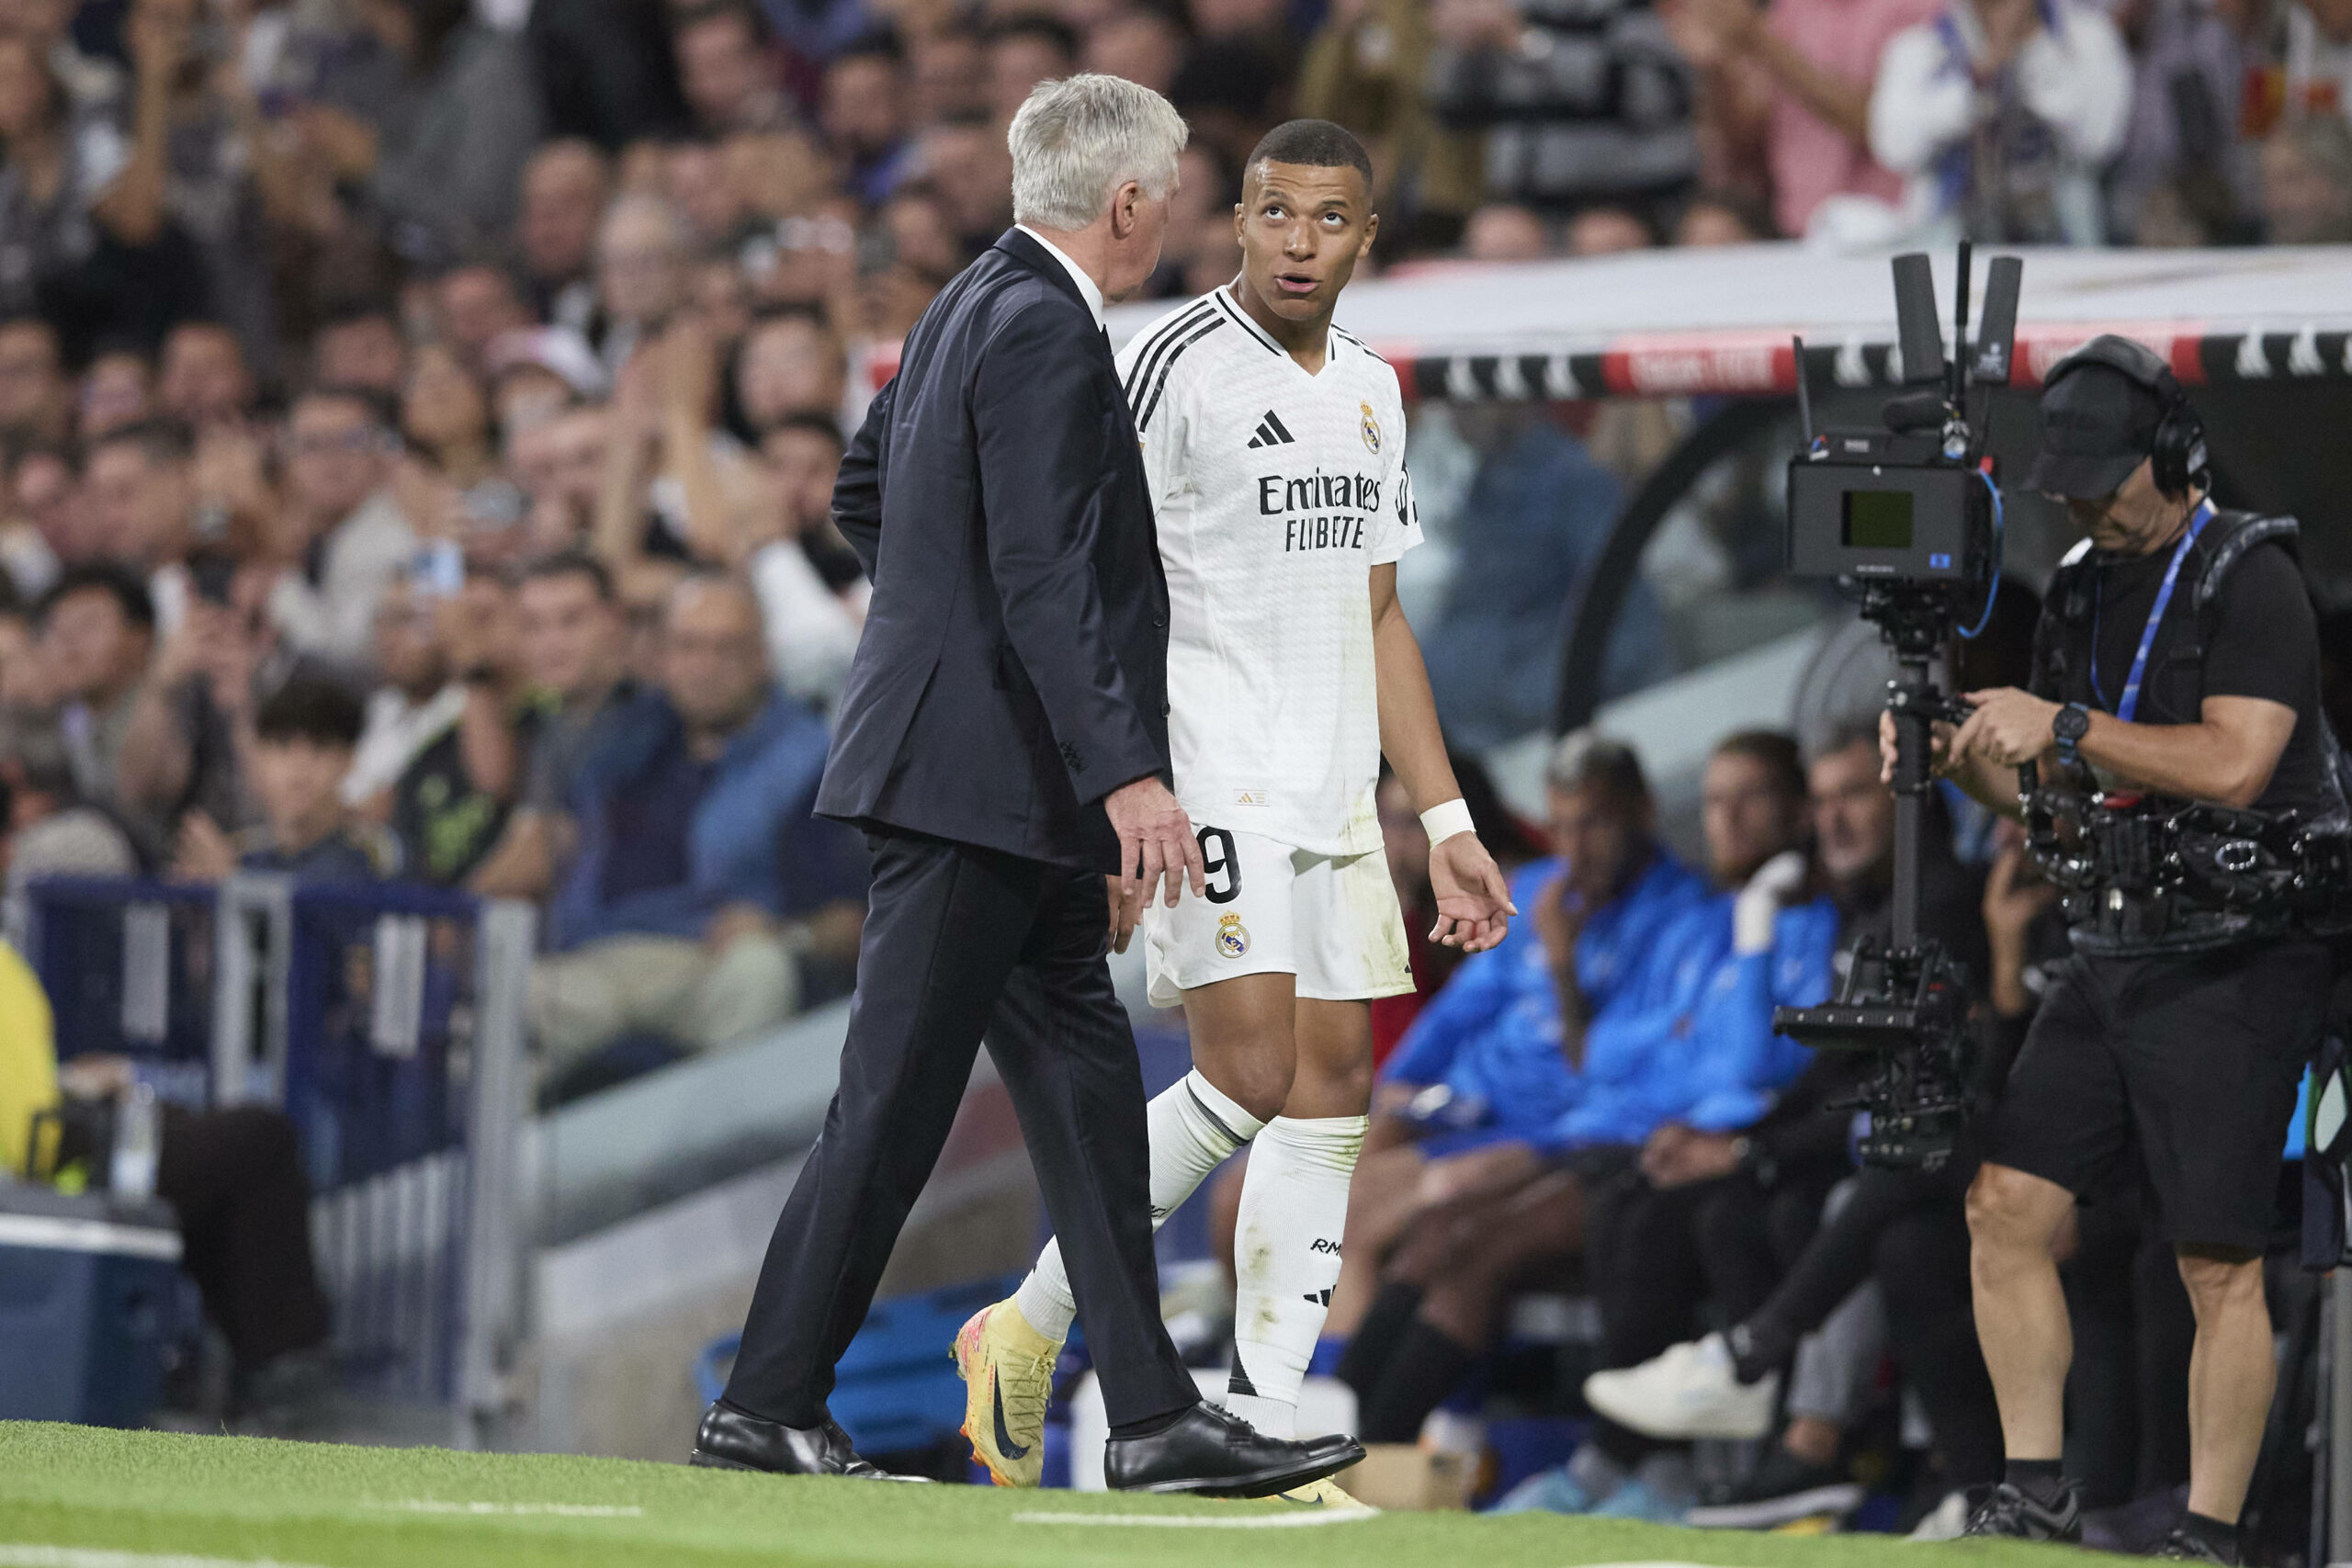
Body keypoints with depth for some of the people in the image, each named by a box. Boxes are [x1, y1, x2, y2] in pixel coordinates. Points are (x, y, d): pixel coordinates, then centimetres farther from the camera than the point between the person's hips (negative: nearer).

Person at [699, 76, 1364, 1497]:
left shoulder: (971, 311, 14)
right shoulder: (1047, 334, -16)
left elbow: (863, 495, 26)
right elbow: (1046, 575, -24)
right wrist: (1127, 775, -28)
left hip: (998, 788, 10)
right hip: (982, 778, -10)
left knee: (1089, 1093, 9)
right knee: (895, 1107, -5)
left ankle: (1156, 1418, 9)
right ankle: (768, 1405, 0)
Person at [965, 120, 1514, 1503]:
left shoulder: (1371, 391, 16)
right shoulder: (1180, 364, -7)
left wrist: (1446, 820, 18)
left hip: (1336, 796, 8)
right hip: (1209, 780, -8)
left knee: (1332, 1093, 1)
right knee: (1247, 1079, -16)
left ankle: (1265, 1435, 3)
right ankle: (1032, 1324, -1)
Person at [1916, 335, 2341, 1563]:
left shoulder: (2250, 580, -10)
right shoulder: (2080, 593, 14)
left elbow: (2232, 766, -22)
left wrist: (2066, 730, -20)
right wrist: (1964, 760, -3)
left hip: (2237, 964, -8)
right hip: (2111, 954, 8)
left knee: (2219, 1262, -7)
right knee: (2007, 1206, -1)